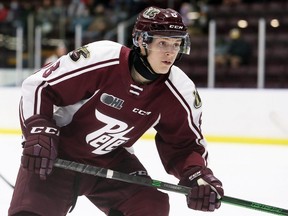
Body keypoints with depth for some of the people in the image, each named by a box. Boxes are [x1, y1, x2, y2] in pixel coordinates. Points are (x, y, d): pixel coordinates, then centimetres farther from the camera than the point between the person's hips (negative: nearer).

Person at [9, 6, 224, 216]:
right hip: (56, 154, -3)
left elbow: (185, 144, -4)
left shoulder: (178, 92, -15)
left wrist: (198, 175, -24)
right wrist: (38, 133, -30)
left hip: (109, 161, 4)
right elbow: (39, 86, -18)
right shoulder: (101, 59, -28)